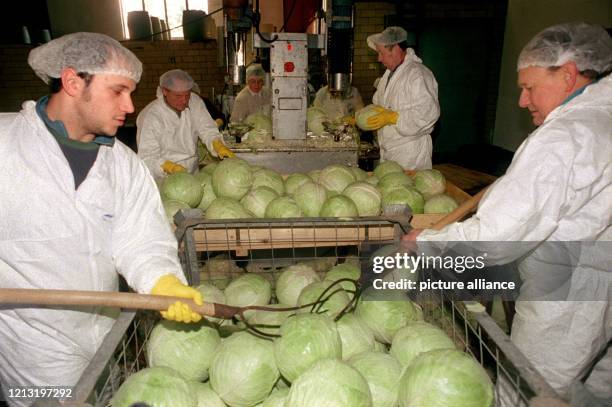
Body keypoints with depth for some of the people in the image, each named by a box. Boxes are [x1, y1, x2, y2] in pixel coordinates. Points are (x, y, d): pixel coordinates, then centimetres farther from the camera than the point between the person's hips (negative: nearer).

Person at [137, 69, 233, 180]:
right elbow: (146, 157, -14)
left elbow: (207, 129, 2)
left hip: (193, 173, 5)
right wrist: (168, 167, -34)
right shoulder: (150, 116, -13)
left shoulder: (195, 101, 2)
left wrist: (218, 145, -21)